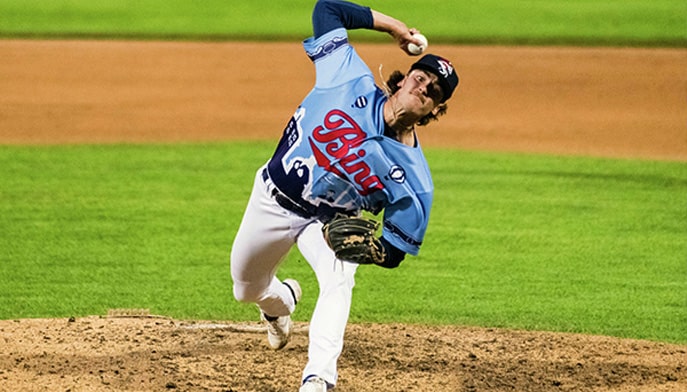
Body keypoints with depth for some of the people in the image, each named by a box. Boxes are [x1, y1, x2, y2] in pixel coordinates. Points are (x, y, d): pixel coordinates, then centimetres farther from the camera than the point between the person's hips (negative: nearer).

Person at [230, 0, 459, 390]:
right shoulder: (353, 84, -22)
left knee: (339, 281, -33)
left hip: (331, 222, -2)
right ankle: (282, 301, 57)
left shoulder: (415, 179, -25)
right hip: (274, 198, 3)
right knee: (247, 287, 19)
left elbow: (395, 252, -18)